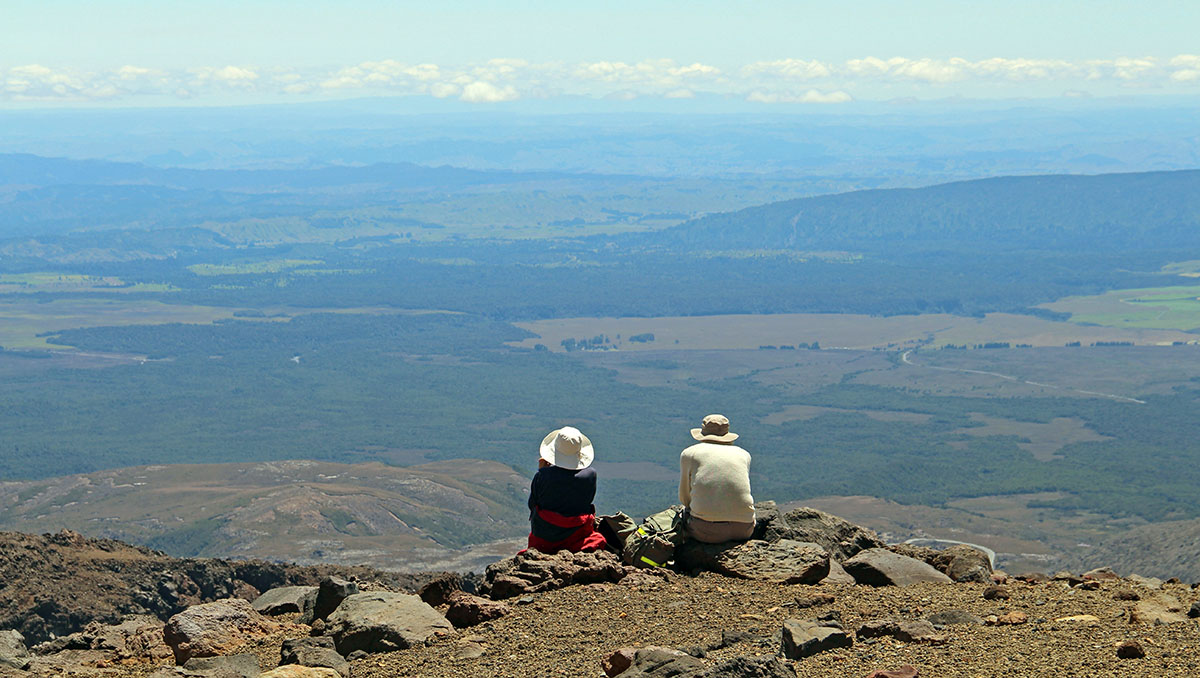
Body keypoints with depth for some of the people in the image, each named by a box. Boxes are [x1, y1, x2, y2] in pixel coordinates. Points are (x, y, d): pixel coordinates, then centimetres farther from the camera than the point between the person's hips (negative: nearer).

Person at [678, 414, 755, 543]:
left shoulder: (689, 453, 11)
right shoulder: (744, 454, 19)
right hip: (743, 531, 3)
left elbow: (684, 499, 17)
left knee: (681, 514, 28)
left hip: (706, 532, -3)